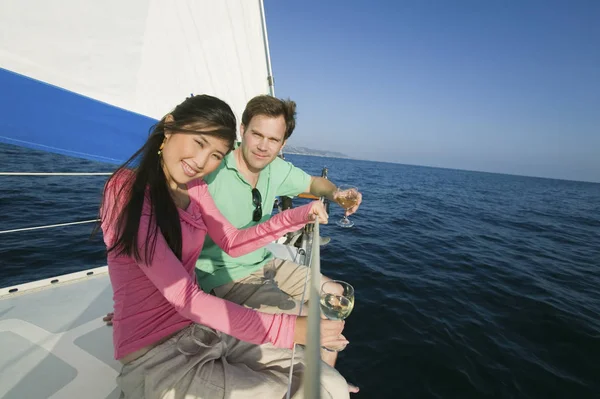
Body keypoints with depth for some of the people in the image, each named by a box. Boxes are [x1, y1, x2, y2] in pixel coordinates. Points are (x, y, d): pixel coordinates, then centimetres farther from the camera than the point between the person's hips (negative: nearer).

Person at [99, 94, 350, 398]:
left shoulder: (193, 187, 7)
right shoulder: (128, 190, -18)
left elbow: (232, 242, 10)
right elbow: (186, 298, -24)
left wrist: (295, 217, -2)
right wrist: (287, 329, -26)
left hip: (203, 327, 6)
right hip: (156, 354, -6)